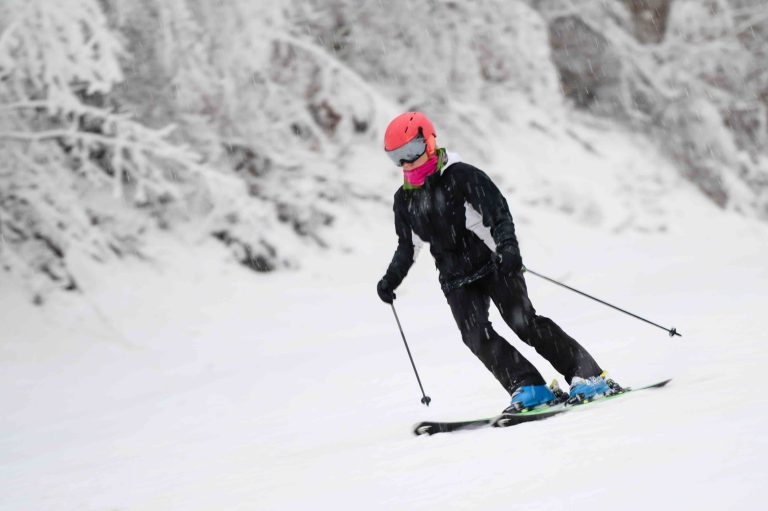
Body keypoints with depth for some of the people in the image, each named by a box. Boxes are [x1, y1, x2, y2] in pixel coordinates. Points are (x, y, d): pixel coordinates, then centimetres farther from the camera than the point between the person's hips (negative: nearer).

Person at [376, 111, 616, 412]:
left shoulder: (461, 176, -10)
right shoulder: (405, 199, 8)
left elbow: (498, 212, -16)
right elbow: (408, 247, 23)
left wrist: (507, 246, -32)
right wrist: (391, 279, 12)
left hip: (493, 264, -5)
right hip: (456, 281, 5)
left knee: (524, 323, -16)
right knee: (476, 336, -17)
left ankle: (587, 376, -10)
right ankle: (528, 388, -13)